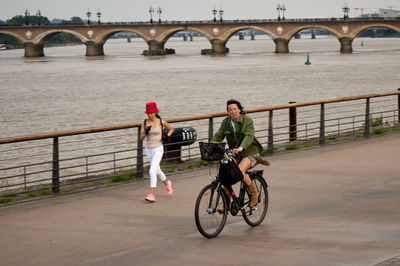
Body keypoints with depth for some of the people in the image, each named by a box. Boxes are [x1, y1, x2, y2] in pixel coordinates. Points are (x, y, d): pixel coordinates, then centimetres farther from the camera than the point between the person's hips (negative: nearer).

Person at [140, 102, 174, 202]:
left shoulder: (161, 122, -7)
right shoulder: (144, 122, -1)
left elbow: (171, 129, 11)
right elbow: (141, 138, -2)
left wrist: (168, 136, -7)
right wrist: (145, 132, -22)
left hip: (158, 149, -5)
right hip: (149, 149, 5)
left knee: (152, 171, -17)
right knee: (157, 170, 21)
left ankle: (151, 195, -17)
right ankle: (167, 183, 49)